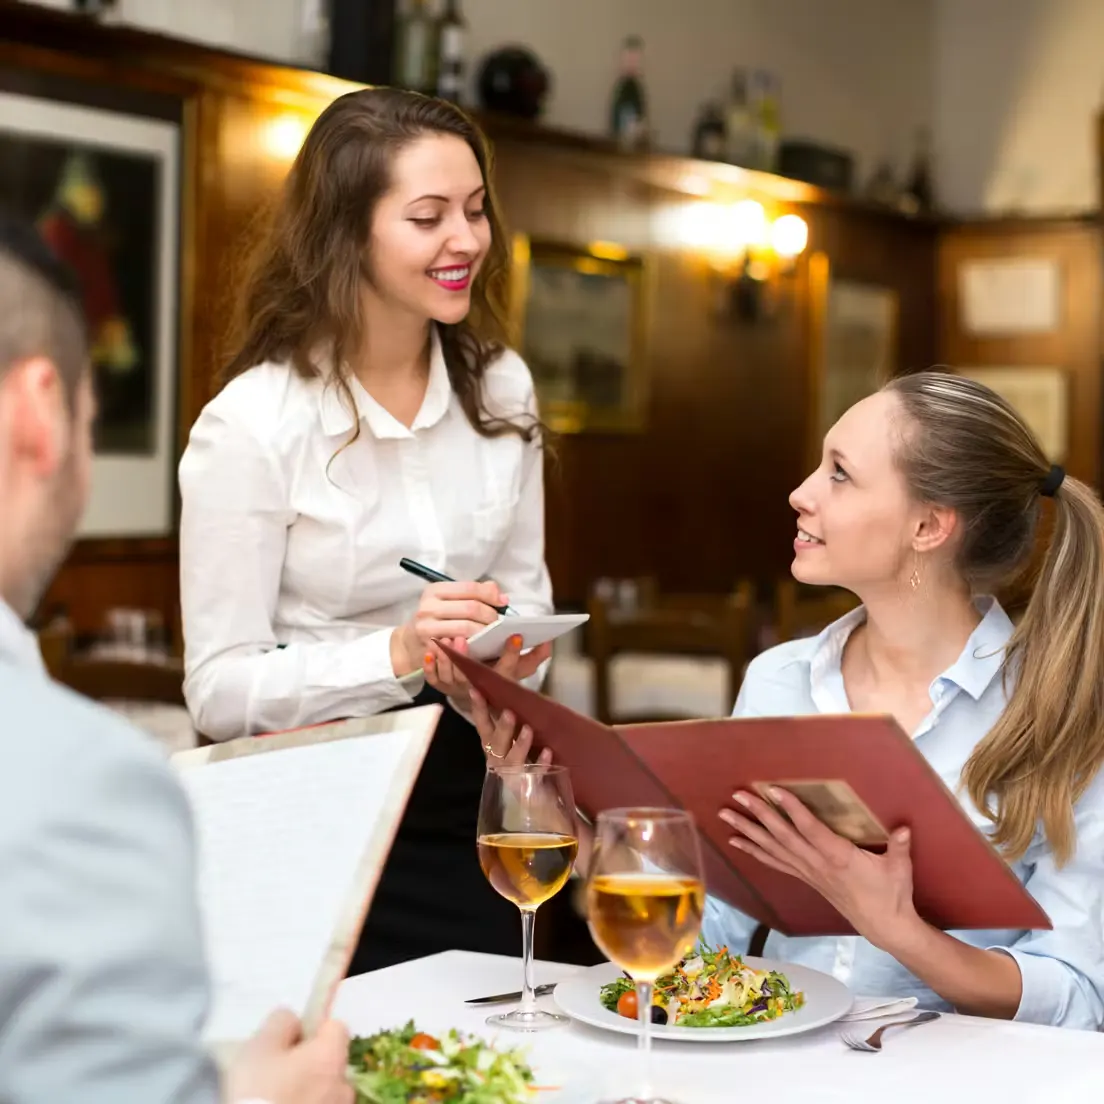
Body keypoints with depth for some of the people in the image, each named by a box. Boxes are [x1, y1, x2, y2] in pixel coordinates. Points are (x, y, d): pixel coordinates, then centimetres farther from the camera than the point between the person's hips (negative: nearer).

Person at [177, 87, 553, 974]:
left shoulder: (500, 387, 0)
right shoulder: (253, 423, -17)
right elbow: (219, 691, -16)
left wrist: (502, 663, -11)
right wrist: (398, 656, -29)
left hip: (462, 792, 5)